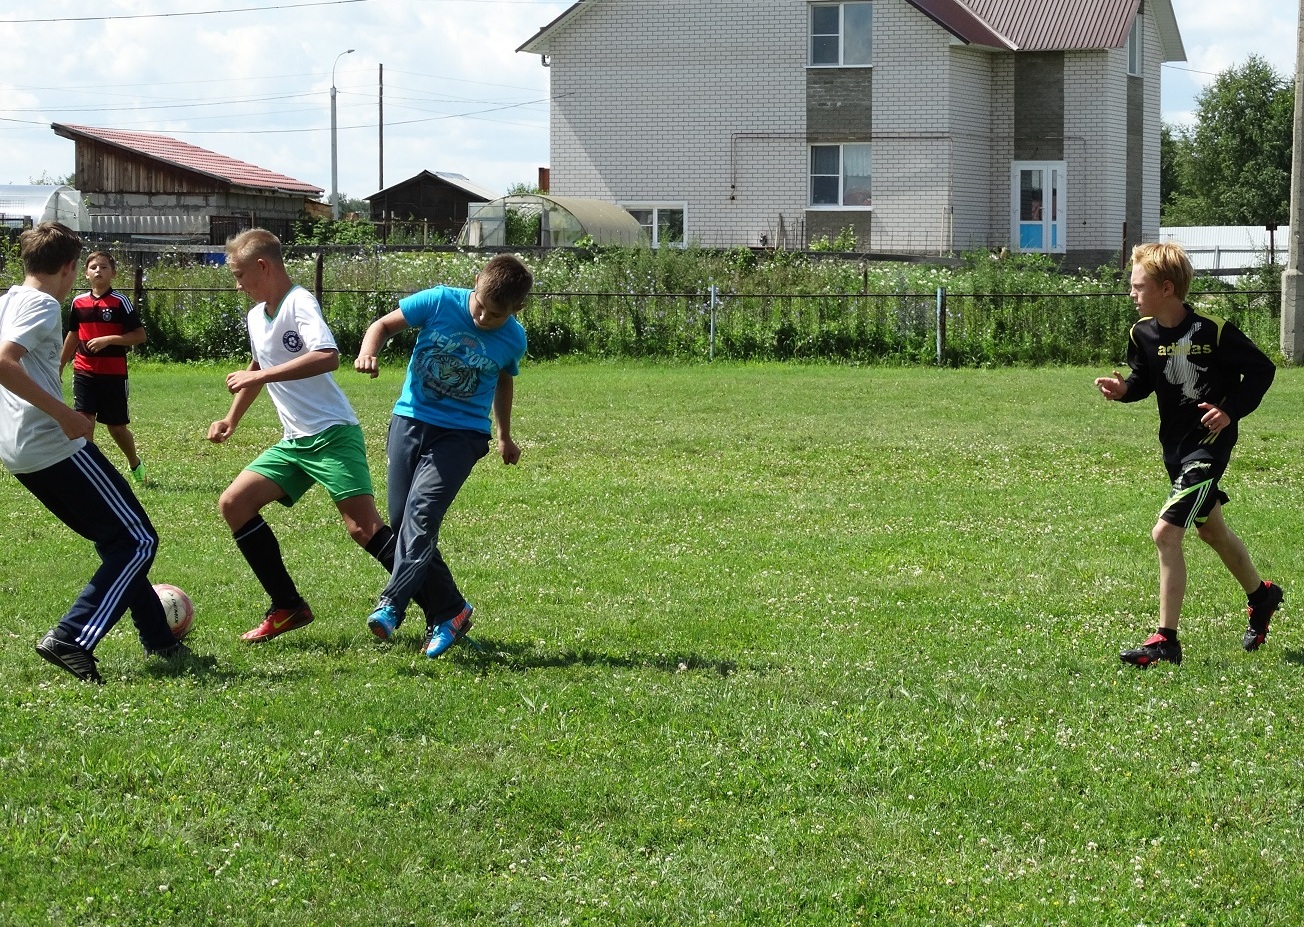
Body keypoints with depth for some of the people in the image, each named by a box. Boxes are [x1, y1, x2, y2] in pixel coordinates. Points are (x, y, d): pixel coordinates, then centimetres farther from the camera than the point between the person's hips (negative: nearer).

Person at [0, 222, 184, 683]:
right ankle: (70, 639, -15)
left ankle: (158, 639, 24)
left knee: (118, 540, 21)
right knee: (138, 542, -5)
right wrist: (64, 413, -25)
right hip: (54, 448, -10)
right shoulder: (42, 306, -12)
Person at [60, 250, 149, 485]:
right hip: (84, 372, 3)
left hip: (114, 374, -3)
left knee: (117, 427, 8)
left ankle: (135, 464, 34)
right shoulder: (79, 302, 5)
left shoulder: (120, 302, -7)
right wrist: (60, 366, 24)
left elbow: (140, 335, -10)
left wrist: (108, 340, -20)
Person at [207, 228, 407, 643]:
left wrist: (259, 376, -29)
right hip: (294, 442, 9)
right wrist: (232, 420, 30)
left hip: (332, 434, -9)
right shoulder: (256, 316, 14)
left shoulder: (300, 303, -14)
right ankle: (289, 608, 6)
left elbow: (328, 357, -32)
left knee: (364, 528, -18)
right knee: (233, 503, 1)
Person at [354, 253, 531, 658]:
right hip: (411, 420, 2)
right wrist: (368, 352, -22)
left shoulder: (513, 340, -4)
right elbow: (385, 324, 1)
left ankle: (390, 607, -32)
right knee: (401, 520, 1)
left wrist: (504, 437, 30)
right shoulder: (440, 302, -10)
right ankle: (449, 611, 14)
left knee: (422, 509, -24)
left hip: (461, 433, -2)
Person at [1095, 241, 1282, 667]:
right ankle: (1261, 596, 51)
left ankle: (1166, 640, -11)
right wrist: (1123, 389, -10)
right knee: (1211, 529, 25)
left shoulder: (1213, 331, -20)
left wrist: (1231, 411, -19)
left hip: (1208, 443, -8)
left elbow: (1262, 369, -9)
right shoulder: (1142, 333, -3)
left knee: (1166, 532, -17)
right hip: (1174, 444, 8)